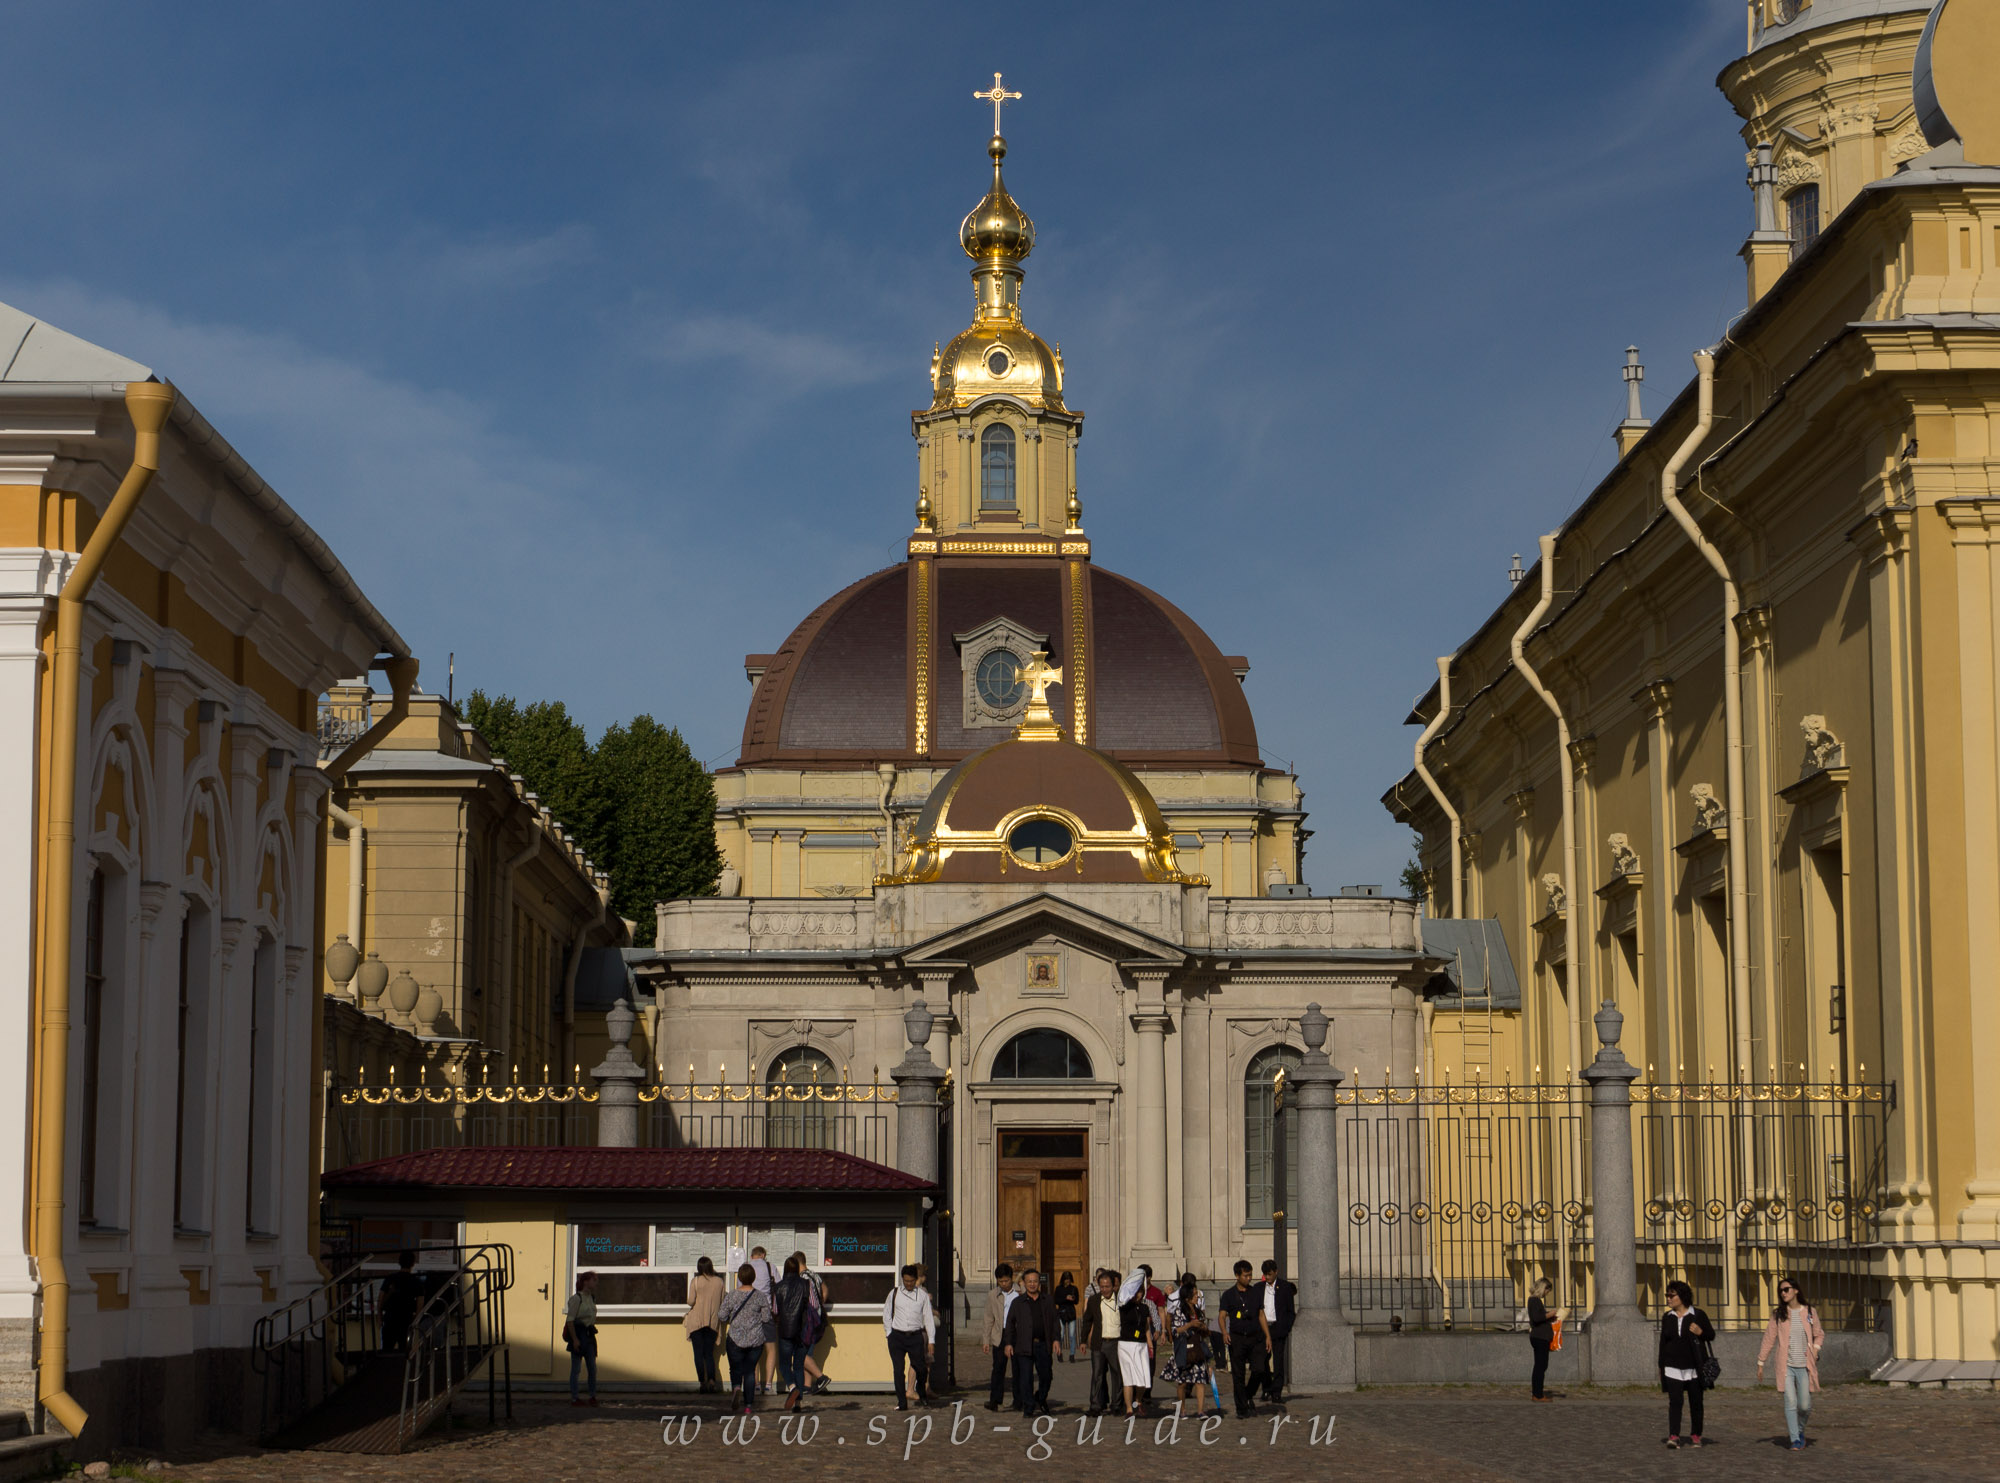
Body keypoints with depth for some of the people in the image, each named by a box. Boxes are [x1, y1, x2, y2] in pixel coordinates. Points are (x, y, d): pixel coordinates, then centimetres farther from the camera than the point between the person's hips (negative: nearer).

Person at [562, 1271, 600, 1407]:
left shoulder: (592, 1298, 12)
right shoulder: (576, 1298, -12)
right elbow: (570, 1320, -15)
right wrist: (575, 1339, -19)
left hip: (589, 1334, 8)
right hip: (578, 1333, -8)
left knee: (592, 1368, 7)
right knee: (576, 1367, -2)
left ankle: (593, 1396, 14)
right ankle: (574, 1398, 3)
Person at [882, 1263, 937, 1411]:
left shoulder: (922, 1295, 5)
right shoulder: (894, 1293, 6)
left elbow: (928, 1318, 5)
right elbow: (886, 1314, 12)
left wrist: (931, 1340, 1)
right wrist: (889, 1334, 4)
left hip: (916, 1336, 0)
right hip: (897, 1336, 0)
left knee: (921, 1368, -3)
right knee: (898, 1370, -3)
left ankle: (922, 1393, 26)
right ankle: (902, 1402, 4)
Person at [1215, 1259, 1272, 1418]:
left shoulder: (1255, 1293, 12)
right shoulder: (1229, 1295, 1)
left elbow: (1261, 1316, 16)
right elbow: (1222, 1316, -7)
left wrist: (1268, 1336, 9)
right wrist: (1224, 1332, -26)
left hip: (1256, 1338, 2)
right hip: (1237, 1339, -2)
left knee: (1259, 1370, -11)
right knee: (1238, 1375, 0)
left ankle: (1249, 1396, 14)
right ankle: (1242, 1408, 8)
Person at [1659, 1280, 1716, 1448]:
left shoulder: (1697, 1315, 0)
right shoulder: (1667, 1317, 10)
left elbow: (1711, 1334, 4)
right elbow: (1663, 1342, 14)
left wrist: (1700, 1332, -18)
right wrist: (1661, 1365, 12)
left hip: (1694, 1367, -1)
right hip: (1673, 1368, 1)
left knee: (1696, 1402, 5)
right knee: (1675, 1401, -11)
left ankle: (1696, 1436, 16)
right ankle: (1673, 1436, -18)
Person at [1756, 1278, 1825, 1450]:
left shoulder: (1809, 1312, 4)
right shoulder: (1778, 1314, 3)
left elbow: (1819, 1335, 17)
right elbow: (1769, 1338, 7)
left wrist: (1815, 1349, -2)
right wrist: (1760, 1363, 7)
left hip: (1804, 1366, 1)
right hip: (1786, 1365, -1)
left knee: (1805, 1405, 0)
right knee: (1790, 1403, -10)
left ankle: (1800, 1429, 29)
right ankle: (1795, 1440, -4)